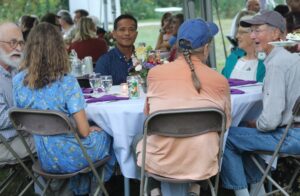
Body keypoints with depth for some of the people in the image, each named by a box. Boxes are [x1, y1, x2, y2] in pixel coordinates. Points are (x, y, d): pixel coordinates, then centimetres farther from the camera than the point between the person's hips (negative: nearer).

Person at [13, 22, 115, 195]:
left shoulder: (18, 81, -10)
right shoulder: (67, 82, -24)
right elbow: (84, 131, -22)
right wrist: (92, 129, 0)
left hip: (45, 160, 5)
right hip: (72, 158, -5)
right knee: (106, 134, 26)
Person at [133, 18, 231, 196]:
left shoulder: (155, 73, -8)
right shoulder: (220, 81, -9)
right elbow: (225, 123, 6)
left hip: (160, 164, 0)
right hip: (202, 165, 0)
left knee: (138, 140, 32)